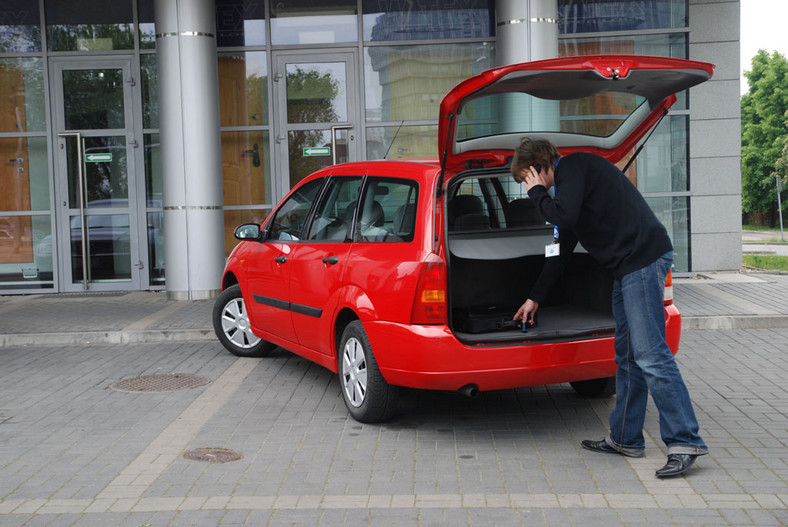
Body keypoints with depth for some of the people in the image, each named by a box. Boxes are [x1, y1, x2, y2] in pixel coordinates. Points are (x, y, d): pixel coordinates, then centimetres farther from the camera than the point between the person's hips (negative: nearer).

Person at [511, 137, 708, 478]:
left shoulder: (574, 166, -4)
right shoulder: (571, 177, 25)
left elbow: (565, 215, -23)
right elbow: (561, 249, 31)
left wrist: (537, 192, -2)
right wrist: (535, 297, 34)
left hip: (644, 258, -11)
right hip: (628, 267, 11)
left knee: (649, 354, -13)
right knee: (627, 356, 13)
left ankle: (685, 442, -11)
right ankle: (626, 439, 20)